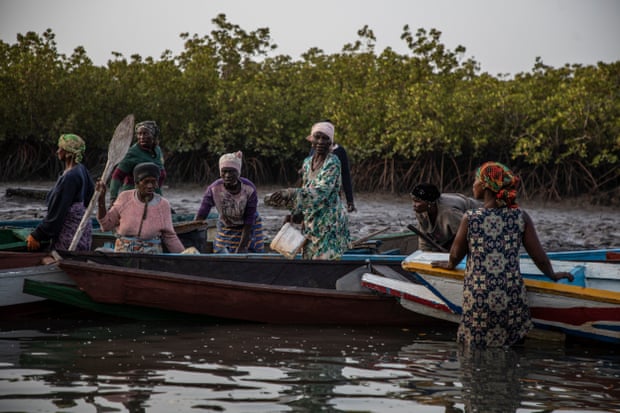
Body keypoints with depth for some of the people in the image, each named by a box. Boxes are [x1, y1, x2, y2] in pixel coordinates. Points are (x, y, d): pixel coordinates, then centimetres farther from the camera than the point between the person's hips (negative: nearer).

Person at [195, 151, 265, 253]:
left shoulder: (249, 189, -28)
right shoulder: (214, 189, -26)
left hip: (250, 230, -1)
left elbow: (248, 222, -23)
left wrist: (240, 249, -26)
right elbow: (200, 218, -26)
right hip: (226, 229, 1)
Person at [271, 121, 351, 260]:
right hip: (311, 222, 7)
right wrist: (294, 212, 9)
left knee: (326, 258, -10)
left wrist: (290, 193, -33)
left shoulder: (332, 162, -14)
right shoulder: (307, 162, 9)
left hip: (330, 222, -7)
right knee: (309, 257, 8)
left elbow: (321, 192, -26)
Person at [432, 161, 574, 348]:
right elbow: (539, 257, 4)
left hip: (478, 301, -2)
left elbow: (456, 254, 7)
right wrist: (553, 275, 23)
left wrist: (450, 265, 30)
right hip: (512, 298, 2)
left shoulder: (470, 218, -6)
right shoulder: (521, 217, 0)